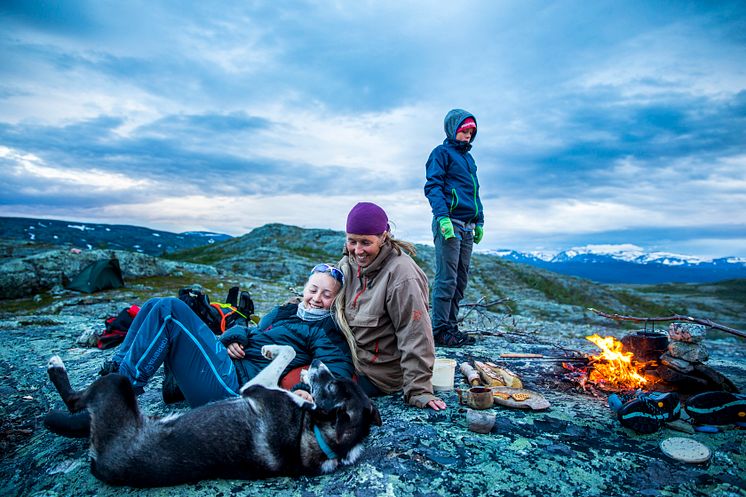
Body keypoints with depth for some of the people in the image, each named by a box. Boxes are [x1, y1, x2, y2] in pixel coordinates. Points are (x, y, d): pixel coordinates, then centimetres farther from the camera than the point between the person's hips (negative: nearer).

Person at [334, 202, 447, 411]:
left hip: (376, 376, -7)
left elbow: (416, 337, -21)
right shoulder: (348, 263, 0)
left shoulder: (401, 276, -23)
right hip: (349, 358, 7)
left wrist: (418, 390, -19)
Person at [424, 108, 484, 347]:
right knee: (446, 280, -9)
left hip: (467, 228, 8)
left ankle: (451, 326, 15)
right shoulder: (442, 153, 1)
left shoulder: (468, 158, 25)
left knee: (461, 280, 8)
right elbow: (433, 187, -10)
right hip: (449, 224, -8)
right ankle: (440, 330, -3)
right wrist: (442, 216, -22)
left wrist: (479, 221, 20)